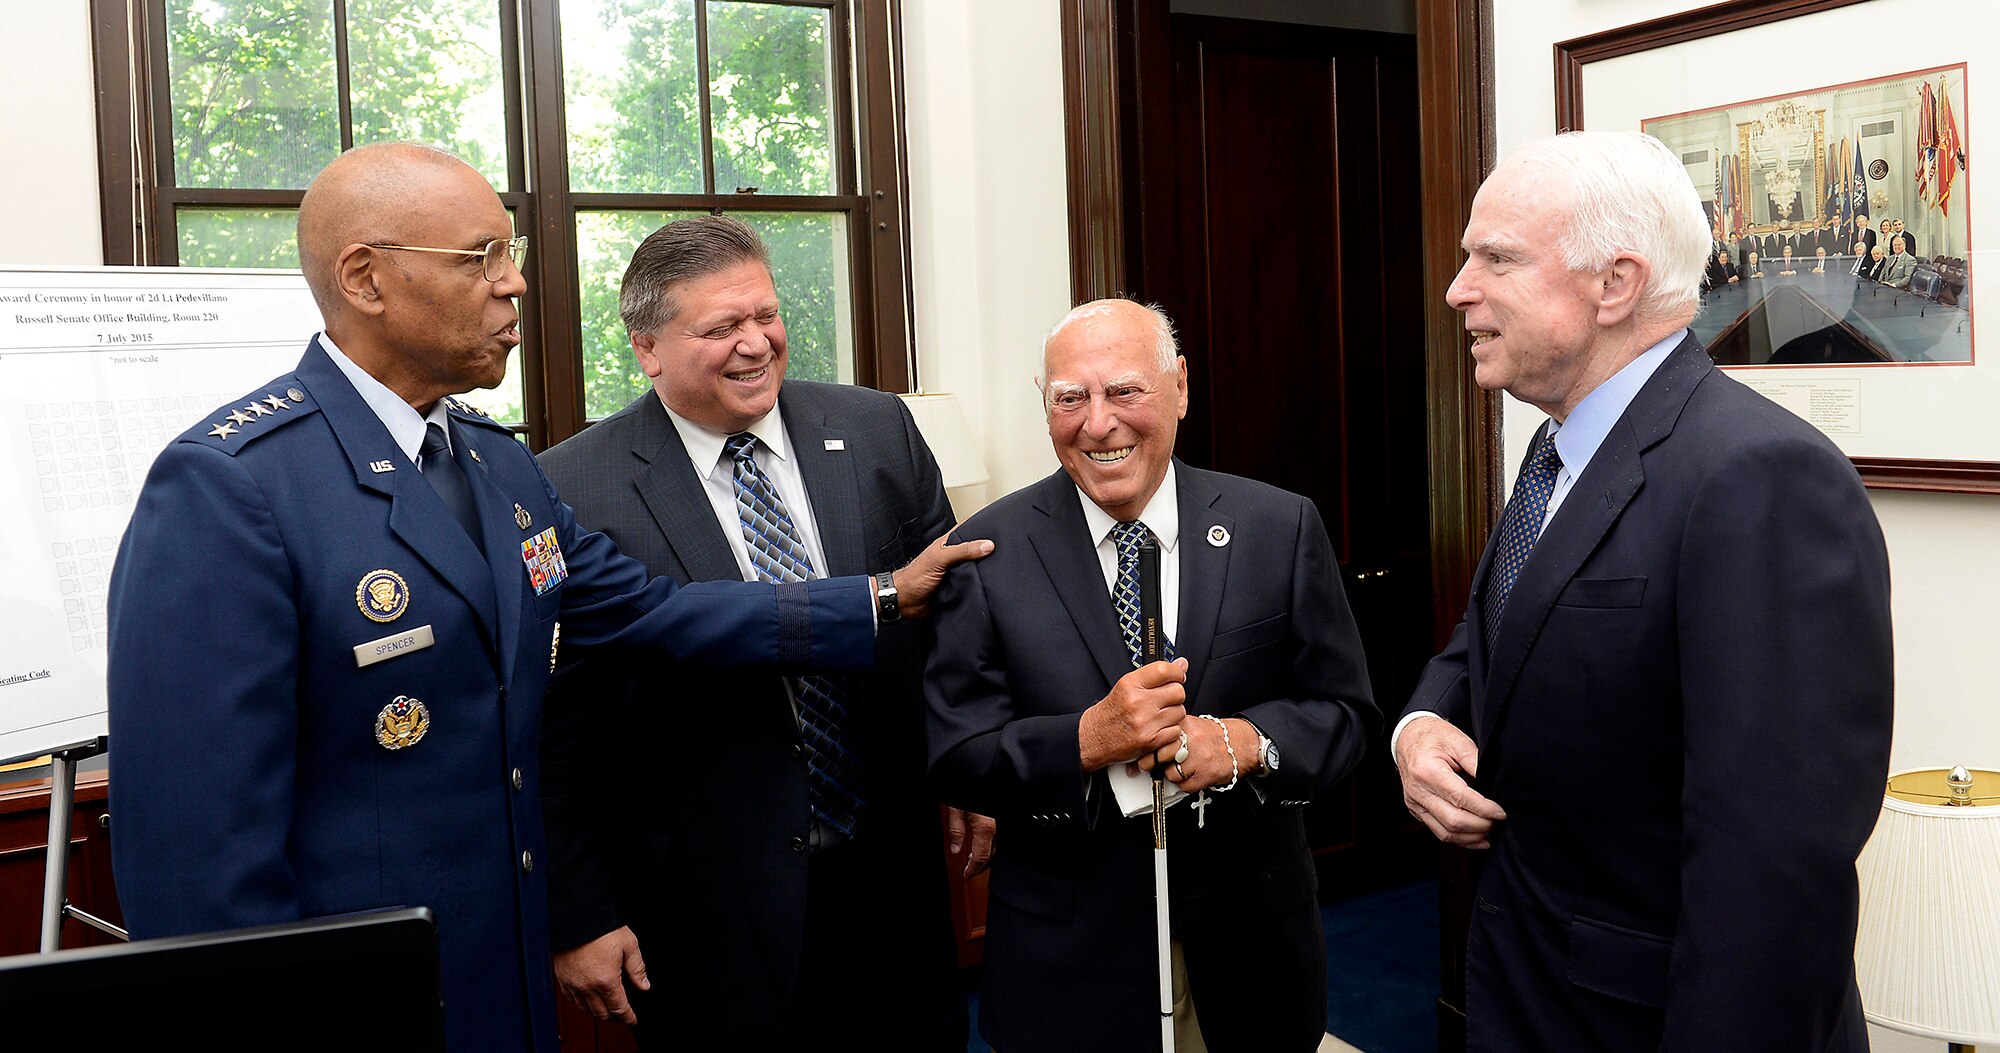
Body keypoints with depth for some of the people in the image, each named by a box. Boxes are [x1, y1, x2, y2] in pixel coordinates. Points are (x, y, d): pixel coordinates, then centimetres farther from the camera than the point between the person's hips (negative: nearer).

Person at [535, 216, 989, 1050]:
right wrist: (581, 917, -6)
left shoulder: (878, 430, 0)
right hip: (711, 910, -3)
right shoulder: (575, 491, -11)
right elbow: (560, 725, -8)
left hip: (894, 880, 4)